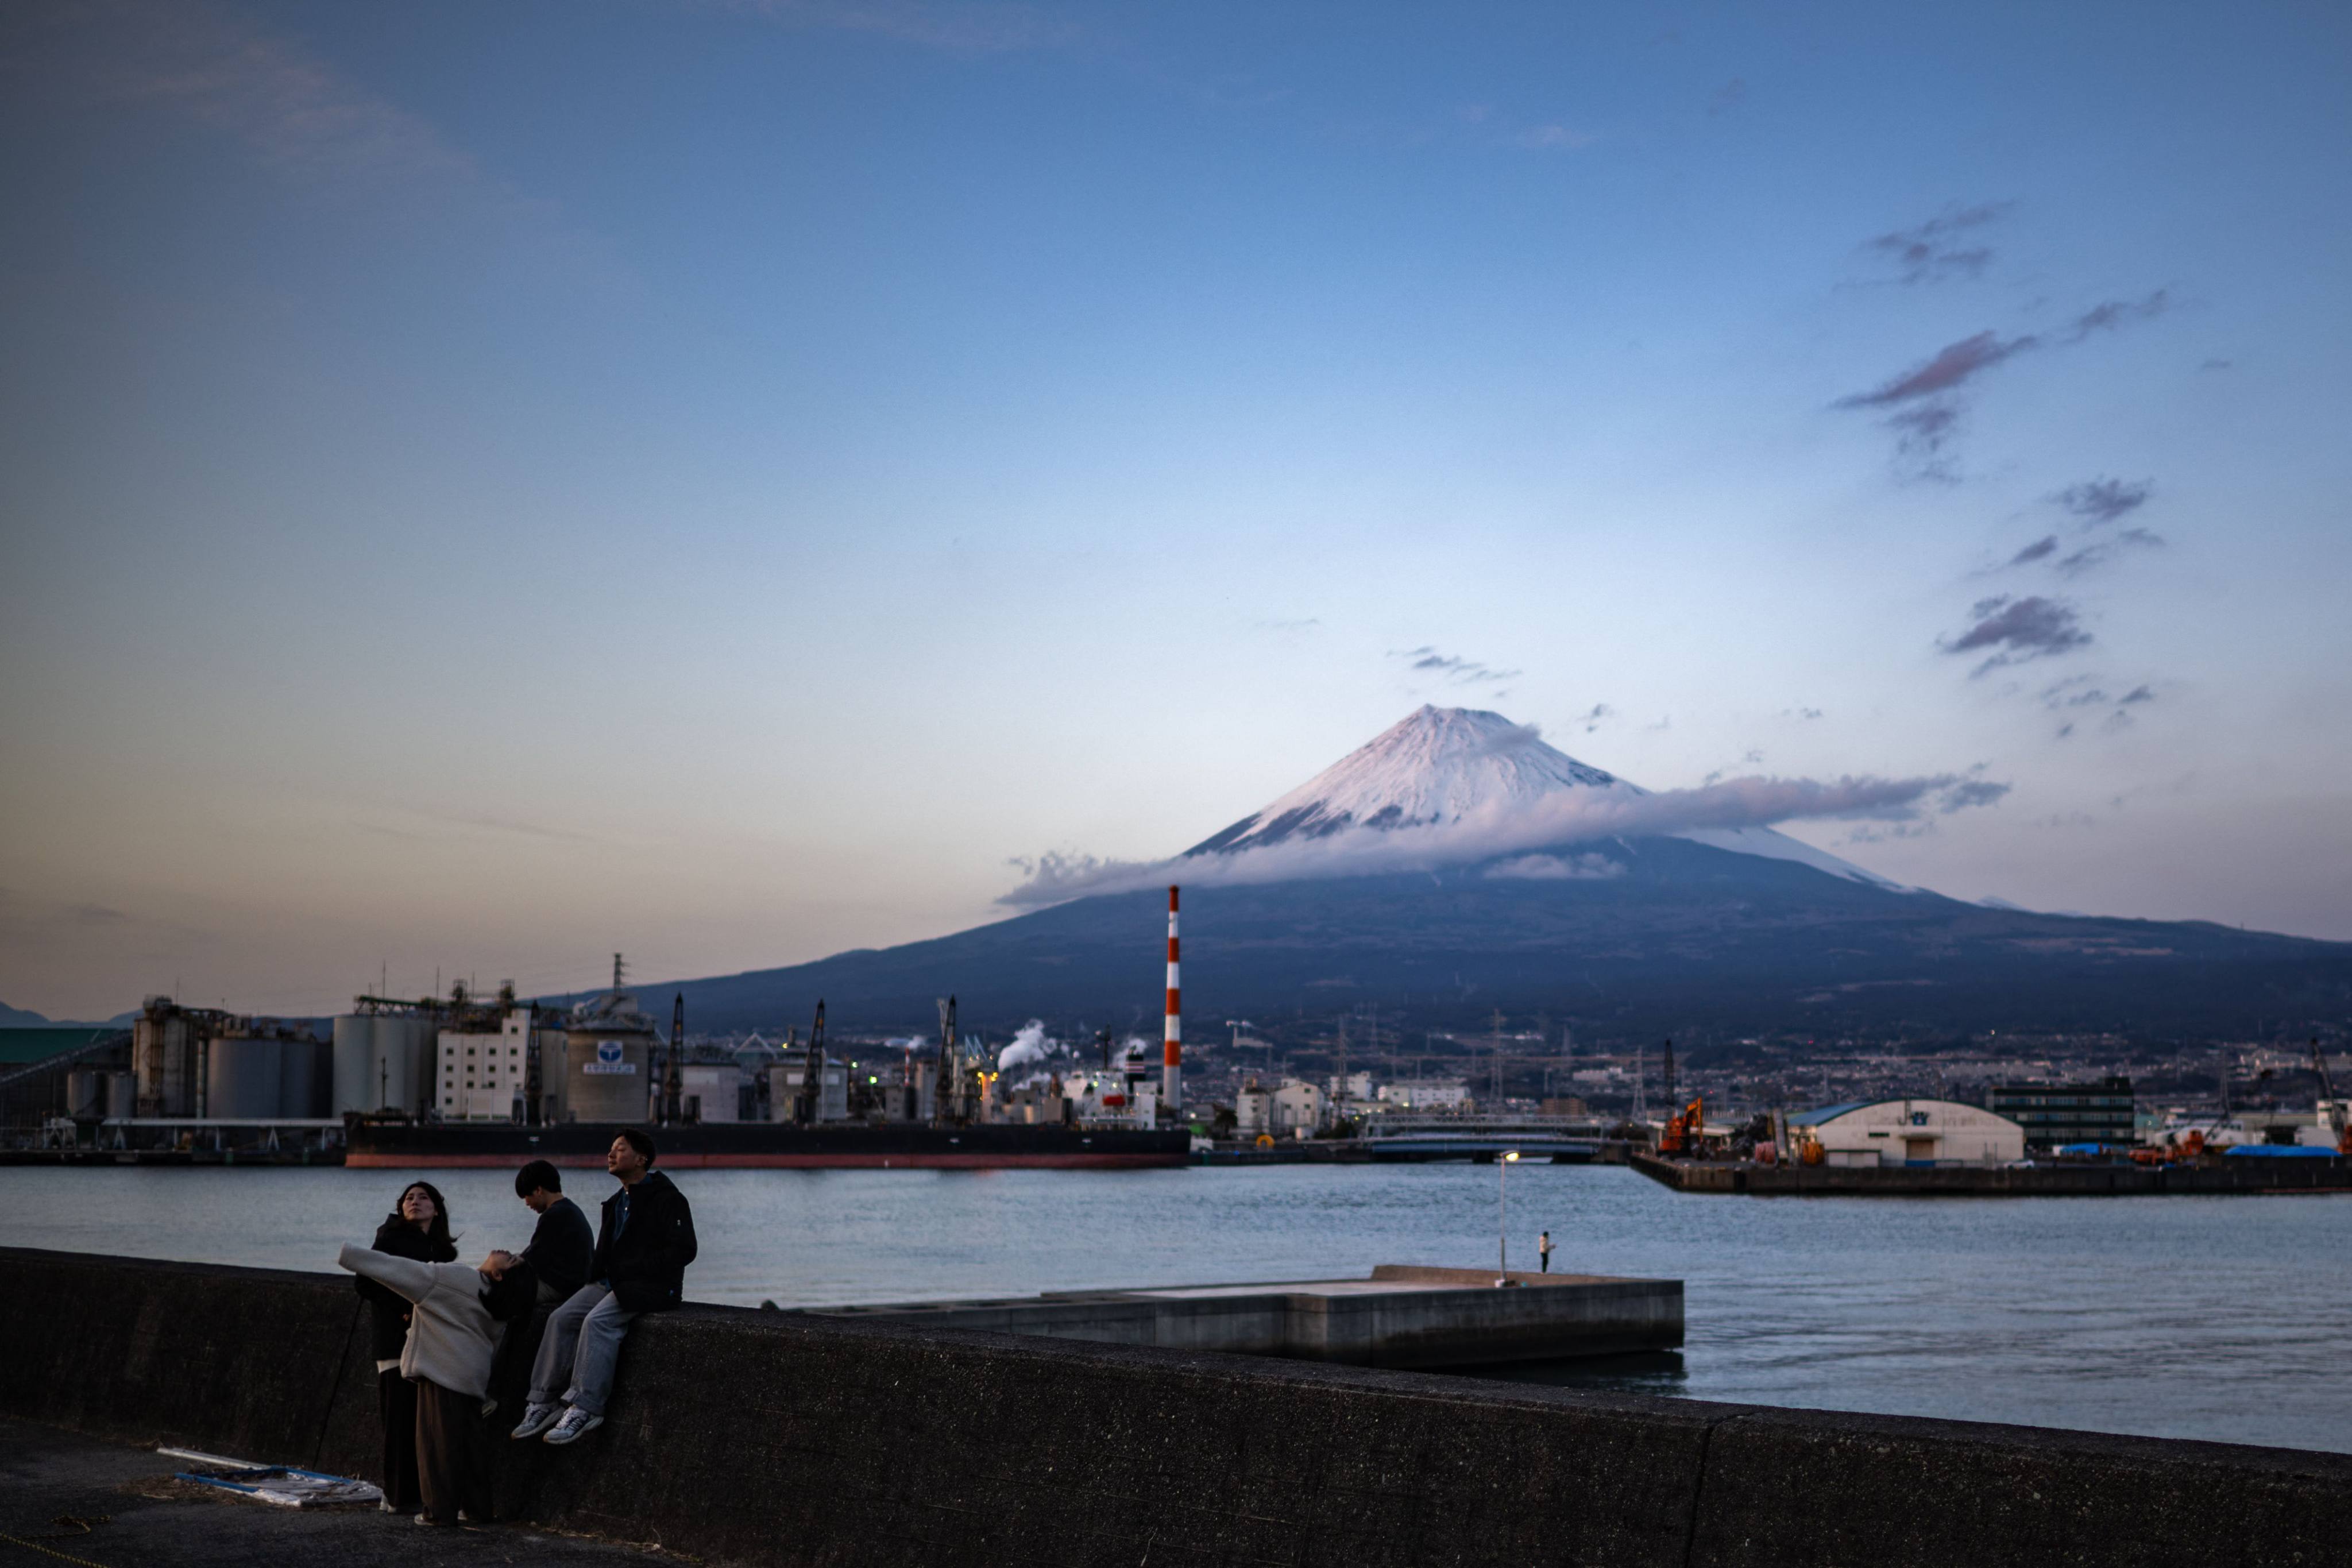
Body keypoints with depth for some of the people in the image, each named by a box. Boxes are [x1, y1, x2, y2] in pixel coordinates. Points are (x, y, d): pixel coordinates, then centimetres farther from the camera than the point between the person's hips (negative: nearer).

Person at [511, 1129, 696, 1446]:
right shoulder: (616, 1203, 21)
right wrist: (598, 1270, 7)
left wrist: (631, 1269, -16)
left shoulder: (667, 1199, -7)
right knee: (561, 1319, -11)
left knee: (598, 1320, -30)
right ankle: (543, 1403, -12)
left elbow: (683, 1251, -15)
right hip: (611, 1282, 9)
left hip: (652, 1288, -9)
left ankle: (584, 1408, -31)